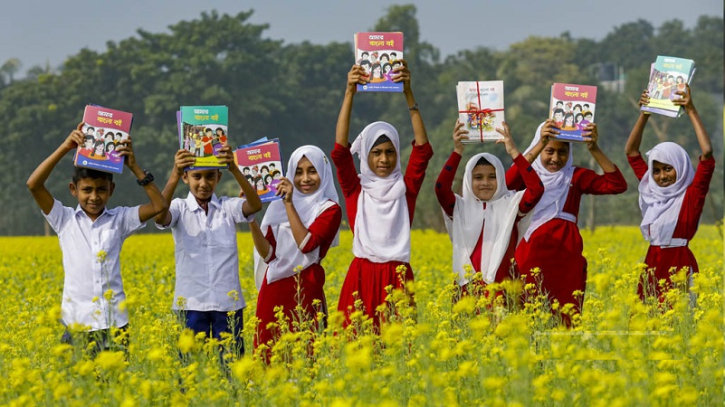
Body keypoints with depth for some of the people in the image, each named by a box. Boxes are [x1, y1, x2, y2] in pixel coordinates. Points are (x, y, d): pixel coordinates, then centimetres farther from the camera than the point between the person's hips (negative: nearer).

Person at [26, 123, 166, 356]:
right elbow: (33, 185, -6)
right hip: (77, 324, -1)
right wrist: (64, 148, -11)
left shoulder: (119, 219, 7)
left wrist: (134, 167, -6)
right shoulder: (64, 220, 5)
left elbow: (159, 205, -2)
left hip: (114, 323, 1)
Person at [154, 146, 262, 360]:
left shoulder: (229, 207, 4)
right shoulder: (180, 209, 1)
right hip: (191, 302, -1)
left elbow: (255, 205, -16)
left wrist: (234, 169, -31)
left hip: (228, 302, 1)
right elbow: (160, 215, -21)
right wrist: (174, 175, -37)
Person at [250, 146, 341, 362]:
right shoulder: (279, 207, 13)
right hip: (273, 288, 4)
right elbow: (268, 253, 5)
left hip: (305, 287, -4)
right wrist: (251, 219, -6)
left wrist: (290, 204, -16)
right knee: (268, 349, 1)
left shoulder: (329, 210, 0)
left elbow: (307, 244, -15)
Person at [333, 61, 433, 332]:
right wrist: (350, 92, -12)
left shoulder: (404, 188, 9)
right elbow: (340, 150, -3)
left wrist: (408, 94, -11)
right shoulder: (356, 190, 8)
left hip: (397, 278, 0)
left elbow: (422, 149, -3)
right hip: (362, 276, 0)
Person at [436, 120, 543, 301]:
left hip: (503, 287, -1)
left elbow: (537, 189, -8)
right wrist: (457, 151, -14)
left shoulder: (510, 205, 7)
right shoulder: (461, 208, 8)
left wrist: (513, 152, -9)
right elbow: (441, 188, -9)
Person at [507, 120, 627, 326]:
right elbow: (509, 181, -19)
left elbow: (618, 185, -3)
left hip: (566, 253, 1)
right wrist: (539, 145, -25)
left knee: (567, 312, -3)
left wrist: (595, 149, -15)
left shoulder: (575, 176, 9)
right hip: (533, 251, -1)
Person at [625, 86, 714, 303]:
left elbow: (707, 152, -16)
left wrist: (691, 111, -15)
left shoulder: (691, 196, -4)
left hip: (679, 265, -6)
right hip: (652, 264, 6)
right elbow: (631, 151, 18)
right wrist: (644, 114, 9)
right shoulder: (652, 191, 12)